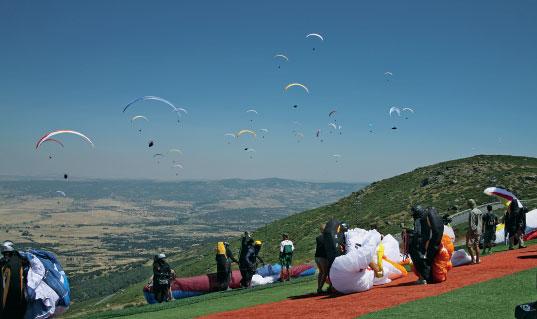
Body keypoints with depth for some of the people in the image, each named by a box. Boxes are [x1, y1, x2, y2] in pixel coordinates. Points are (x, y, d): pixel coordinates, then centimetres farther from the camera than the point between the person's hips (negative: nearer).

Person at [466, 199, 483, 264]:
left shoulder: (472, 212, -17)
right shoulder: (480, 212, 9)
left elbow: (471, 224, -19)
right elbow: (481, 222, 16)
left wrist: (469, 233, -15)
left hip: (473, 231, -8)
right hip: (479, 231, 8)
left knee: (469, 245, -3)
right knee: (476, 245, 14)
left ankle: (473, 259, -7)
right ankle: (477, 259, 16)